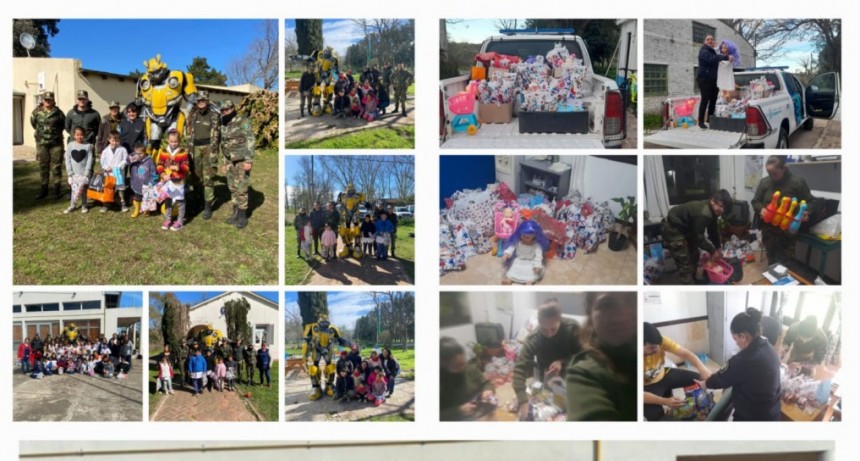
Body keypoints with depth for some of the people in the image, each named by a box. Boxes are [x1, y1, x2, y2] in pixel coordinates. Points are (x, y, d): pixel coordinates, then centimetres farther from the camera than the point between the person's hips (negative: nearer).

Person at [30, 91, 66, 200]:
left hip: (56, 143, -2)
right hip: (42, 143, 2)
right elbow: (33, 123, 19)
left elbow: (64, 124, 11)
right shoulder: (37, 112, 2)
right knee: (43, 166, 6)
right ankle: (43, 190, 13)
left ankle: (57, 190, 7)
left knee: (56, 166, 0)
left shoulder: (58, 112, -3)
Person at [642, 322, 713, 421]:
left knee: (700, 380, -4)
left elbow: (684, 353, -24)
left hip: (663, 375, 5)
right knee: (654, 413, -31)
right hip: (646, 387, -5)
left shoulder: (660, 341, -24)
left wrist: (701, 367, -43)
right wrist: (665, 401, -43)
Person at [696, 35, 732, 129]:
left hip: (713, 80, 9)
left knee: (713, 99, 7)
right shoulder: (704, 51, -9)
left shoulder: (712, 52, 22)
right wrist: (726, 57, -34)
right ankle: (701, 121, -10)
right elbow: (712, 59, -27)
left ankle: (710, 118, 17)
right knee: (705, 99, -11)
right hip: (704, 79, -9)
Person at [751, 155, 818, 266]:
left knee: (785, 264, 0)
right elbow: (755, 201, 10)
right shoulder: (764, 182, 1)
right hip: (769, 231, 3)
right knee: (772, 262, 14)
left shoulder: (797, 182, -8)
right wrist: (761, 209, -12)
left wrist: (807, 212, -23)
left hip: (788, 232, -3)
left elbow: (812, 202, -1)